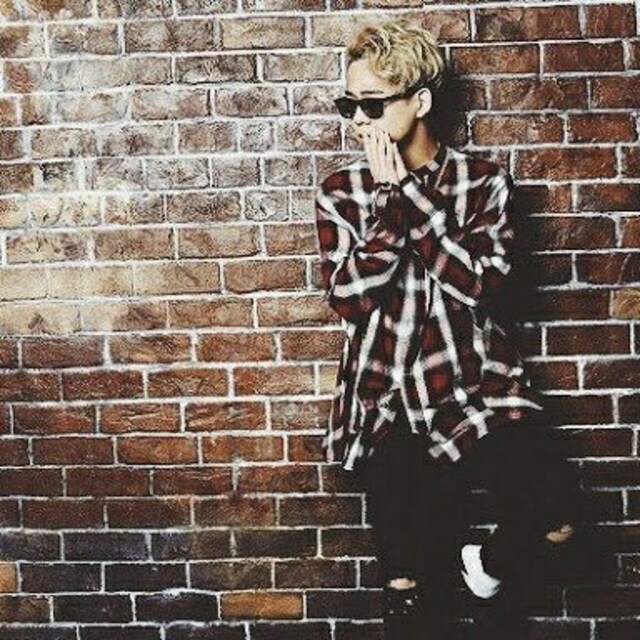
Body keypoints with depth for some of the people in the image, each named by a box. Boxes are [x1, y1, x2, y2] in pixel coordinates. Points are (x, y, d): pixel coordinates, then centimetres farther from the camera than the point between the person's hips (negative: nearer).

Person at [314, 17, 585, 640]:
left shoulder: (484, 180, 2)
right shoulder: (340, 193, 3)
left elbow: (476, 282, -13)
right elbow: (349, 300, -9)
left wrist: (407, 190, -12)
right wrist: (388, 198, -12)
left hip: (478, 389, 0)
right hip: (389, 404, 0)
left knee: (553, 514, -25)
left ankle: (488, 565, 8)